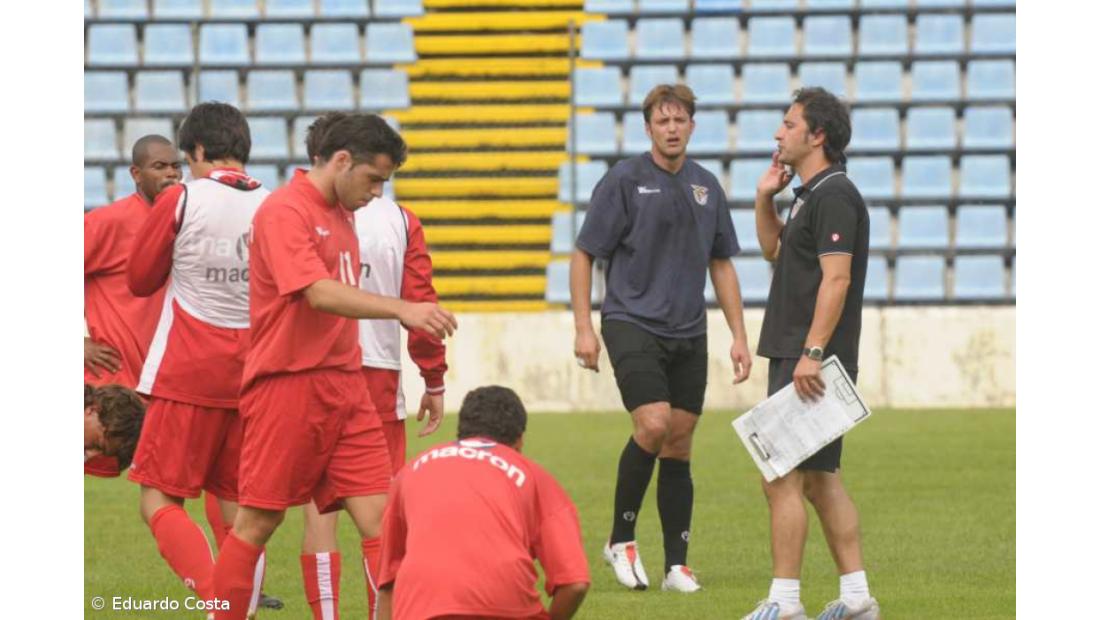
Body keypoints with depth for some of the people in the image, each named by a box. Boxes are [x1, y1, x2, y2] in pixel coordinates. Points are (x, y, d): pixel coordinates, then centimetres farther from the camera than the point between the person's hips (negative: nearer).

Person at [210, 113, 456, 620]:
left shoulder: (341, 213, 15)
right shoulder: (285, 212, -13)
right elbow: (320, 293, -26)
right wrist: (401, 309, -36)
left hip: (344, 388, 8)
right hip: (288, 384, -8)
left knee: (381, 517, -1)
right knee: (258, 522, 1)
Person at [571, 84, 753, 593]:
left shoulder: (706, 186, 10)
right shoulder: (624, 180, -4)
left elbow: (722, 265, 17)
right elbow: (584, 255, -2)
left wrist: (739, 336, 12)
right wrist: (584, 328, -8)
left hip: (688, 333, 5)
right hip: (632, 323, -5)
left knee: (679, 444, 4)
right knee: (653, 425, -20)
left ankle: (677, 565, 9)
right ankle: (621, 539, -4)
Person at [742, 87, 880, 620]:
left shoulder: (834, 195, -14)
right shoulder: (809, 194, 17)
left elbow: (836, 278, -21)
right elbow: (774, 250, 32)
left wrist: (811, 353, -25)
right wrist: (765, 197, 17)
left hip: (811, 362, -10)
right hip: (796, 356, 10)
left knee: (783, 476, -10)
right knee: (820, 479, 12)